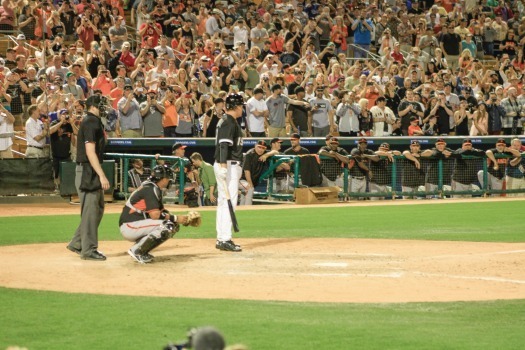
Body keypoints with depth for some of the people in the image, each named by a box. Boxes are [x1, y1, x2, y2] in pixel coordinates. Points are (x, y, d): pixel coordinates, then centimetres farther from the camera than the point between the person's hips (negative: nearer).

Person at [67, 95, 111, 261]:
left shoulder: (95, 122, 16)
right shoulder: (90, 122, -14)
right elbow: (90, 151, -21)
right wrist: (102, 175, -24)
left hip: (92, 172, 10)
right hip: (88, 171, -10)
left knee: (98, 208, 15)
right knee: (90, 210, -6)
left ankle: (77, 244, 21)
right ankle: (88, 249, -1)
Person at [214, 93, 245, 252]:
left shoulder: (225, 121, 18)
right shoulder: (229, 122, -13)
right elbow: (224, 144, -22)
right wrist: (223, 164, -30)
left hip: (225, 166, 11)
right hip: (229, 165, -11)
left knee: (223, 202, 11)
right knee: (229, 201, -12)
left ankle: (221, 239, 14)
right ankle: (225, 239, -14)